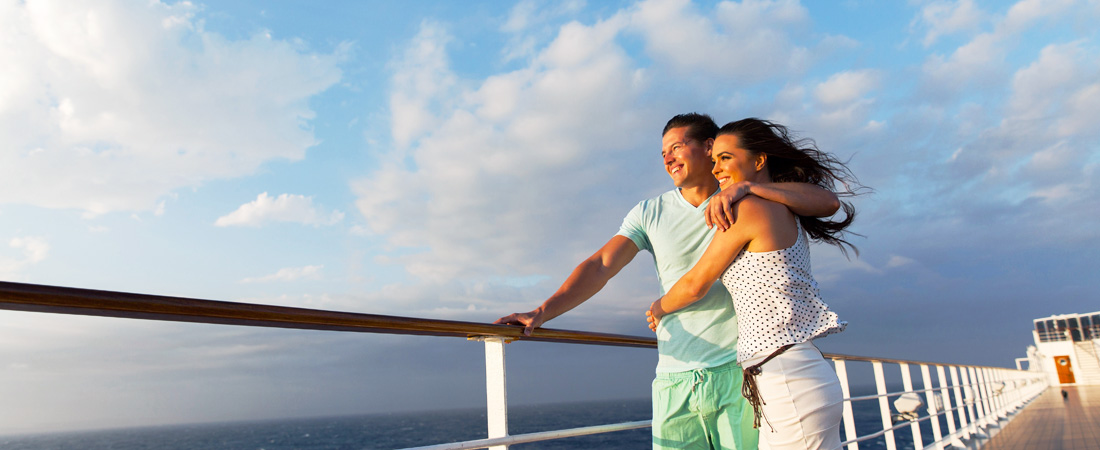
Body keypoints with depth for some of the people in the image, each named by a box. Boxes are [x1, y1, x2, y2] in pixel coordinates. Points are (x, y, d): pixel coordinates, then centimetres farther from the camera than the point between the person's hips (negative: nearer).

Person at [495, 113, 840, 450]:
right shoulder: (651, 213, 7)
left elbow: (827, 203, -9)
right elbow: (600, 267, -2)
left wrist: (745, 187, -20)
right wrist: (542, 312, -15)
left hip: (739, 373, -1)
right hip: (675, 380, 2)